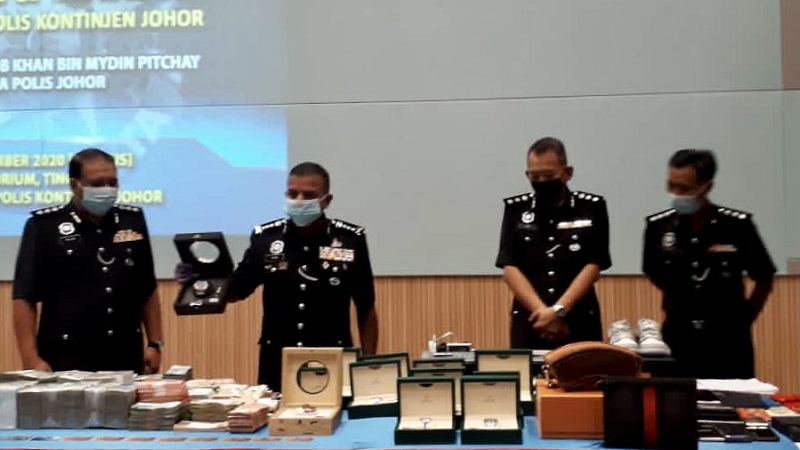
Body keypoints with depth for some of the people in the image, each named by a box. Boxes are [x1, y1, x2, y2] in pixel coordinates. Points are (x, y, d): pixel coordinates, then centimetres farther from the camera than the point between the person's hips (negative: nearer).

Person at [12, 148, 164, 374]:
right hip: (66, 362, -3)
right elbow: (25, 298, -5)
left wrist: (155, 343, 8)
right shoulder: (44, 226, -3)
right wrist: (31, 359, -12)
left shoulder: (133, 221, 9)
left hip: (127, 359, 4)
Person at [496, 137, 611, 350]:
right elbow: (510, 269, 0)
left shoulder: (592, 208, 3)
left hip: (580, 324, -1)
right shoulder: (515, 209, 7)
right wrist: (543, 312, -12)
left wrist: (559, 310, -15)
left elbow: (593, 266, -4)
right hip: (529, 323, 1)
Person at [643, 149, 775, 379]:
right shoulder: (658, 226, -6)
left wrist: (744, 320, 6)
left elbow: (764, 278, 2)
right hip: (678, 338, 2)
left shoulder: (737, 225, -12)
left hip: (728, 339, -1)